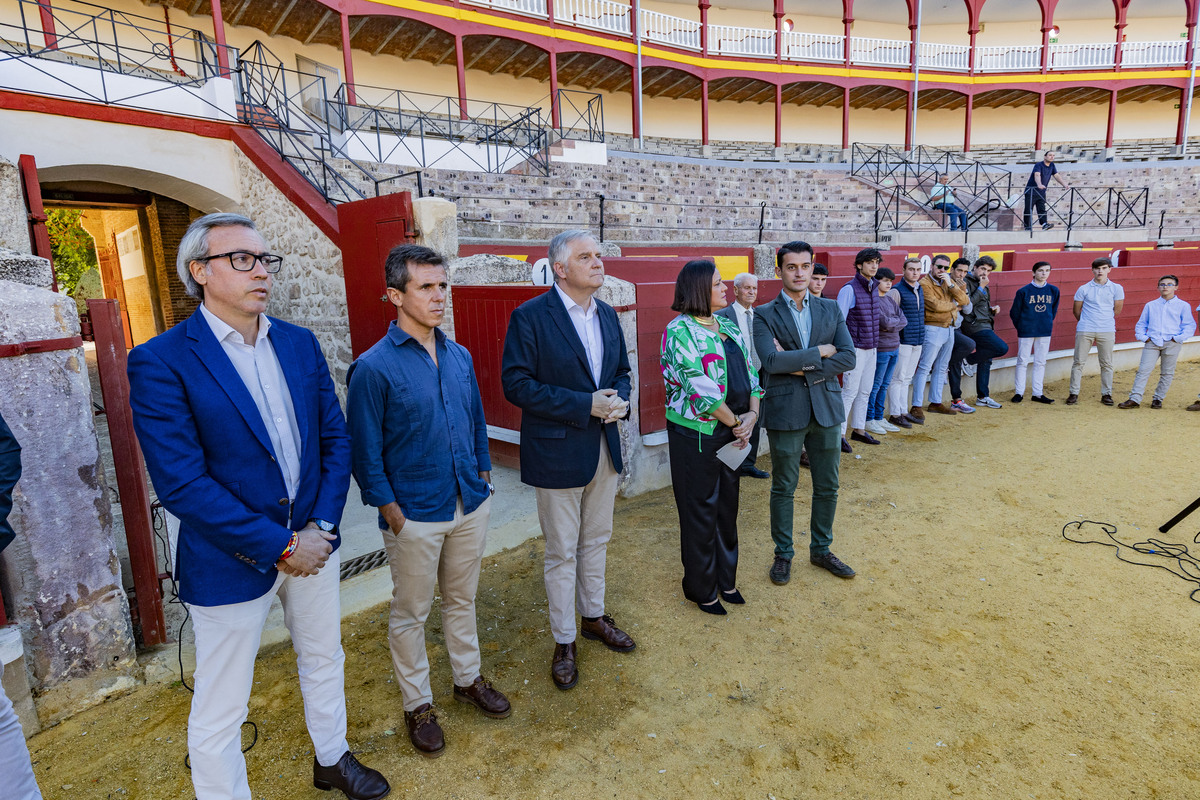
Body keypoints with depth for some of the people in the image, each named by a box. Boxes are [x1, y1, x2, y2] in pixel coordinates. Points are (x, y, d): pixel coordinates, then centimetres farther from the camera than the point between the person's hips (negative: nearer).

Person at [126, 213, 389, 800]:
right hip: (232, 561, -5)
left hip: (311, 540, 6)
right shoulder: (160, 362, -15)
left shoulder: (300, 343, 1)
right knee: (220, 709, 12)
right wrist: (279, 546, -18)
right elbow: (182, 484, -20)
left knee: (324, 660, 25)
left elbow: (335, 437, 3)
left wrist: (322, 523, -9)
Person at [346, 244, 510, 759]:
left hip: (470, 507, 5)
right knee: (411, 613, 13)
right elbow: (365, 452, -11)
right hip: (415, 516, -5)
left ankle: (468, 679, 43)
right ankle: (418, 705, 34)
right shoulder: (374, 367, -15)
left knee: (462, 599, 22)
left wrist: (483, 479, 10)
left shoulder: (460, 357, 3)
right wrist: (392, 514, -11)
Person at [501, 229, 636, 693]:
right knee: (562, 552, 8)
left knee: (596, 541, 21)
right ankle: (564, 641, 27)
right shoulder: (530, 316, -13)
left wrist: (620, 400, -7)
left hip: (604, 449, 6)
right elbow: (516, 383, -18)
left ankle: (594, 617, 42)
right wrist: (584, 405, -22)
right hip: (558, 451, -6)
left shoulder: (607, 316, 7)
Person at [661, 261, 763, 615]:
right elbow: (701, 389, -21)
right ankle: (702, 590, 26)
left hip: (732, 431, 7)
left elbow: (749, 372, 10)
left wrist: (752, 414, -5)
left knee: (727, 505, 17)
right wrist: (736, 422, -12)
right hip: (696, 435, -7)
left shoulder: (728, 325, 10)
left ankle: (726, 579, 36)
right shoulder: (680, 330, -15)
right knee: (701, 512, 7)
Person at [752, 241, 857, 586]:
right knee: (784, 489, 9)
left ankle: (821, 550, 34)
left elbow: (849, 357, -4)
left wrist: (801, 365, -15)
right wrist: (820, 352, -13)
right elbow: (770, 361, -19)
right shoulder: (765, 315, -4)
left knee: (827, 487, 14)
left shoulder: (831, 309, 7)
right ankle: (783, 555, 27)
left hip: (827, 408, 4)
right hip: (786, 411, -3)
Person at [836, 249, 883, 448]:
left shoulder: (874, 287, 11)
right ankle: (839, 434, 0)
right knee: (850, 391, -6)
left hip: (871, 347, 8)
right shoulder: (849, 289, -13)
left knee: (865, 391, 13)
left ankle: (858, 429, 23)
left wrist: (874, 341, 18)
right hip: (856, 348, -8)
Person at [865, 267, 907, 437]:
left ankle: (879, 418, 22)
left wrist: (891, 324, -9)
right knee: (875, 385, -1)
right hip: (881, 348, -8)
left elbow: (904, 320, 8)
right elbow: (885, 322, -19)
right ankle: (869, 420, 9)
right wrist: (897, 320, 0)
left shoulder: (890, 299, 13)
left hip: (894, 347, 8)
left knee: (885, 385, 13)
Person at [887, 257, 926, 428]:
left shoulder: (920, 290, 14)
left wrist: (922, 338, 20)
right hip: (902, 341, -8)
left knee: (907, 378, 13)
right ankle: (894, 414, 4)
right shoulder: (897, 290, -10)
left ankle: (904, 412, 20)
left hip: (918, 341, 8)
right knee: (898, 378, -3)